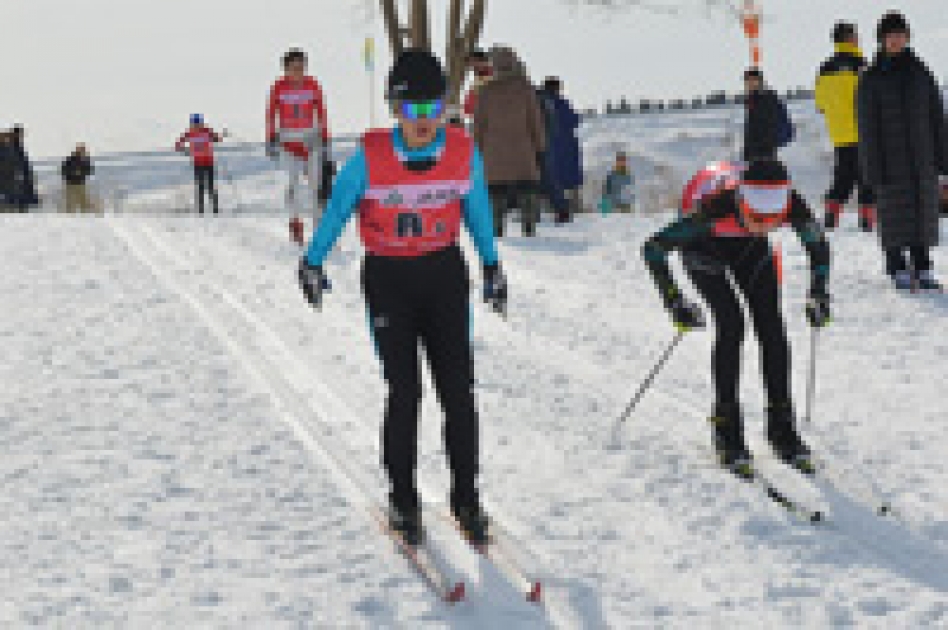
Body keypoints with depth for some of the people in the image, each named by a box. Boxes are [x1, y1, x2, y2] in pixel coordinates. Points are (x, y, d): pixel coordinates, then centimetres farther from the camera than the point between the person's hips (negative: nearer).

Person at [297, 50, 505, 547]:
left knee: (458, 391, -2)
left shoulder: (463, 152, -10)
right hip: (388, 280, -2)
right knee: (404, 393, -4)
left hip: (445, 276, 2)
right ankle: (403, 501, 13)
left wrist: (492, 264, 17)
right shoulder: (370, 158, -17)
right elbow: (337, 208, -2)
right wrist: (312, 263, 6)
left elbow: (476, 208, 8)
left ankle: (466, 497, 12)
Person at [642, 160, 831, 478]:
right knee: (732, 325, -19)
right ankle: (727, 431, -9)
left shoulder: (792, 205, -34)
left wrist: (819, 294, -21)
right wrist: (676, 302, -40)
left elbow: (818, 245, -12)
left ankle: (782, 427, 1)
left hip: (749, 248, 3)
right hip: (703, 247, -3)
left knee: (771, 324, -9)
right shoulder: (716, 207, -43)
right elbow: (653, 249, -37)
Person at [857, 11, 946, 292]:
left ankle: (923, 269, 13)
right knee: (894, 215, -2)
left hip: (922, 158, 4)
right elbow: (868, 127, -5)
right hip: (891, 161, -3)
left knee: (924, 211, 5)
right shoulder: (871, 79, -2)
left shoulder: (921, 74, 9)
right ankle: (898, 270, 6)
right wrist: (873, 168, -10)